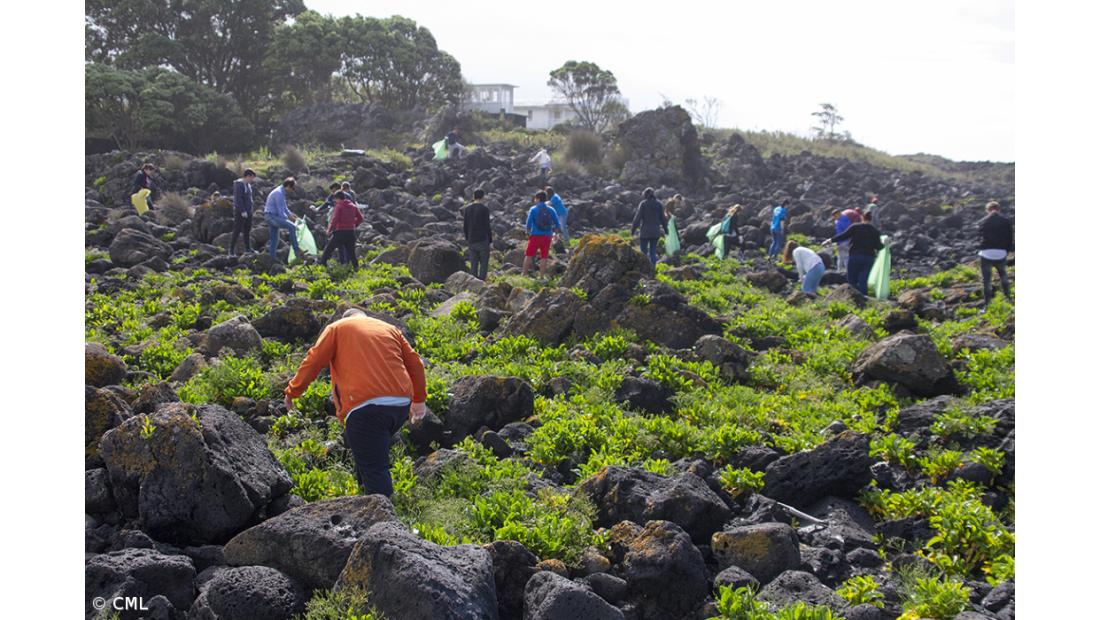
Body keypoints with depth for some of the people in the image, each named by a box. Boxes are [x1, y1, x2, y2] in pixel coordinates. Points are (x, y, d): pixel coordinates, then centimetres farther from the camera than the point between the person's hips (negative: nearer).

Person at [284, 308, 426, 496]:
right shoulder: (390, 328, 25)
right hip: (401, 404, 5)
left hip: (366, 405, -5)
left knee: (374, 470, -5)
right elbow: (415, 363, 22)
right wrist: (418, 398, 32)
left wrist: (292, 392, 16)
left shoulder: (337, 328, 14)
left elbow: (313, 361, 6)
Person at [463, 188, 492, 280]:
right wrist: (490, 240, -1)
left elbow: (465, 226, 8)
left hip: (471, 241, 5)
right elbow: (487, 226, -10)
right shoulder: (484, 208, -9)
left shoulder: (467, 208, 6)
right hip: (483, 240, -5)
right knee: (484, 265, 1)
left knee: (473, 265, 9)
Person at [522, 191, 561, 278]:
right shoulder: (551, 210, 3)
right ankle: (541, 276, 10)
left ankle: (524, 275, 9)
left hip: (535, 235, -2)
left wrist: (528, 233, 5)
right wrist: (551, 232, 15)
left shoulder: (533, 209, -6)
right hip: (547, 236, 2)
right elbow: (557, 225, 1)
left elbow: (528, 223, -11)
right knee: (544, 257, 9)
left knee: (528, 255, 8)